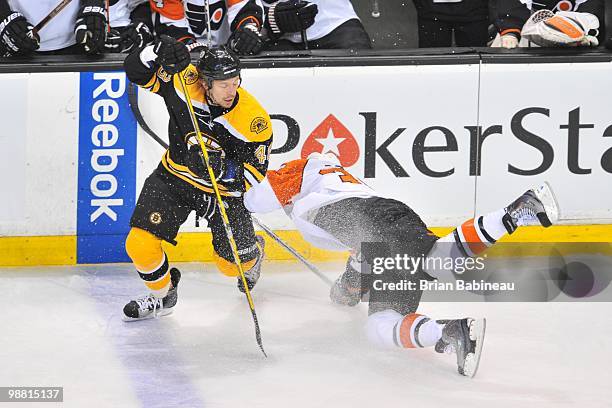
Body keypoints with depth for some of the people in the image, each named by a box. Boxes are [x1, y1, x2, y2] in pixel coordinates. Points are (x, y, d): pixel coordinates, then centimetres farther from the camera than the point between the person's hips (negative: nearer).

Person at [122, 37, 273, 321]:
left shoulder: (254, 119, -26)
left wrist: (223, 168, -37)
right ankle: (162, 294, 20)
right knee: (140, 244, -12)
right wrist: (159, 53, -39)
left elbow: (255, 171, -19)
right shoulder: (185, 81, -22)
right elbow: (135, 70, -19)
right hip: (174, 177, 1)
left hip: (223, 187, -1)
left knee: (232, 262, 8)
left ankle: (252, 253, 48)